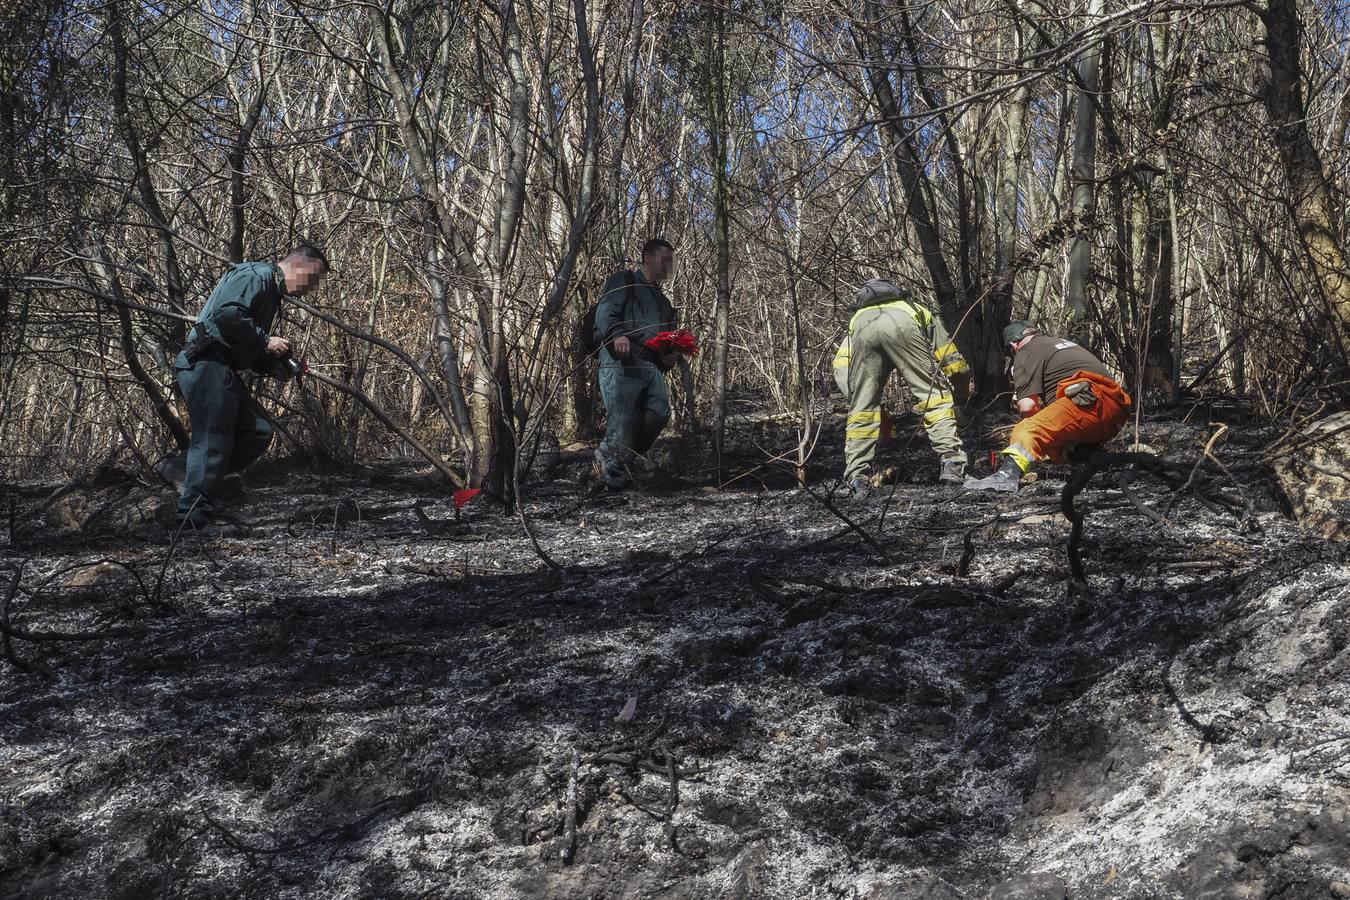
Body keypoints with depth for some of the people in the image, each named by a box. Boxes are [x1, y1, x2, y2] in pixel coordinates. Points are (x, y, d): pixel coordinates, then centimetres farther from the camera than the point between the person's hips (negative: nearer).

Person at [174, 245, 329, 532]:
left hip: (224, 369, 10)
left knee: (258, 431, 5)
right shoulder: (256, 275, -7)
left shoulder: (271, 293, 25)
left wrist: (281, 364, 10)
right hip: (206, 364, -10)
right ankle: (196, 514, -5)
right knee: (213, 438, -10)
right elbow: (228, 314, -24)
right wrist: (265, 341, -15)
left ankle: (194, 474, 10)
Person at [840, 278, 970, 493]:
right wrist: (963, 396, 54)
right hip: (901, 322, -2)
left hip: (863, 323, 2)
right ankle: (951, 463, -1)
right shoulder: (924, 315, 43)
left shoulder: (854, 320, 45)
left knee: (862, 408, 12)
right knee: (935, 395, 8)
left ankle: (857, 475, 8)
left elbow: (840, 367, 27)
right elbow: (954, 364, 35)